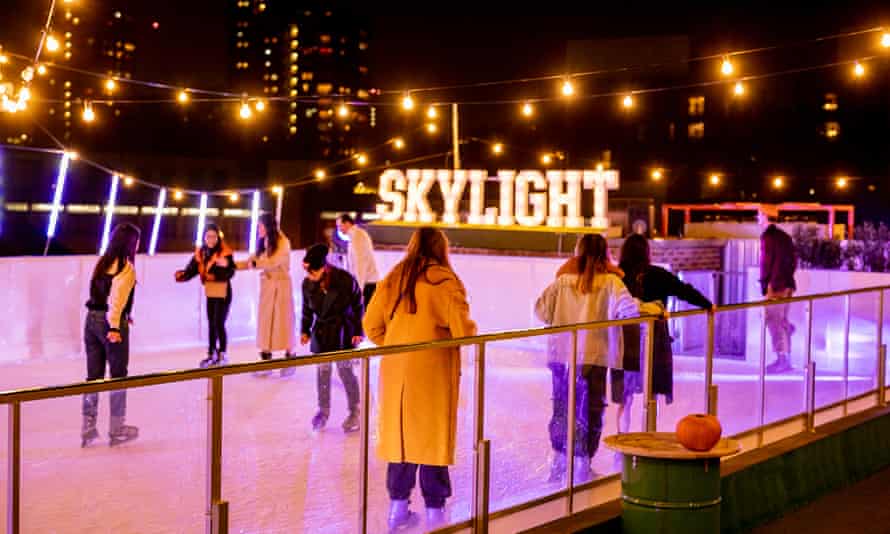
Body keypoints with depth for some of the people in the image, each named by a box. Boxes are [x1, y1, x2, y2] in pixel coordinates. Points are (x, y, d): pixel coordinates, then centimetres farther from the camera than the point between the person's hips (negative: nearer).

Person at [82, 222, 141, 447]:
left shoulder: (102, 262, 10)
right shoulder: (125, 267, -11)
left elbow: (99, 292, 10)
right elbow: (116, 298, -19)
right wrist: (115, 327, -22)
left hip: (92, 319, 7)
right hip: (111, 322, -7)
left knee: (93, 376, 11)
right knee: (118, 376, 5)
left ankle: (88, 428, 15)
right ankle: (116, 430, 12)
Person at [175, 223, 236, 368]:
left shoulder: (225, 252, -13)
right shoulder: (200, 253, 2)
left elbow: (230, 272, -21)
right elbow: (191, 269, -5)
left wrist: (216, 275, -38)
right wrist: (182, 275, -24)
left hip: (223, 292, -6)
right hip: (210, 293, 6)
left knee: (219, 324, -5)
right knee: (211, 324, 14)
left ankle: (222, 355, 10)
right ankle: (211, 355, 25)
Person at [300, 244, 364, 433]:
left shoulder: (345, 280, -20)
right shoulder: (308, 283, -9)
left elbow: (358, 306, -9)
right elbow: (307, 308, 7)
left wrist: (358, 331, -9)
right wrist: (305, 330, 8)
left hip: (343, 330, -4)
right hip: (321, 330, 4)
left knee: (345, 370, -1)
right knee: (323, 371, 8)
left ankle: (355, 411, 13)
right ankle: (323, 411, 22)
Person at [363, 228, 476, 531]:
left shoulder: (393, 279, 5)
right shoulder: (445, 281, -9)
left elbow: (372, 326, 6)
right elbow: (463, 330, -13)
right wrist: (472, 330, 8)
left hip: (396, 369, 4)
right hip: (433, 370, -4)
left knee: (399, 434, 13)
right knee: (432, 437, 5)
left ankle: (398, 506, 19)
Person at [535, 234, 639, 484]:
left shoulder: (562, 282, 0)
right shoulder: (610, 282, -6)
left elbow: (541, 310, -1)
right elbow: (627, 306, -21)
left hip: (562, 355, 3)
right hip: (593, 357, -2)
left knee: (562, 407, 16)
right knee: (589, 411, 9)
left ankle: (558, 462, 24)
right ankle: (582, 467, 12)